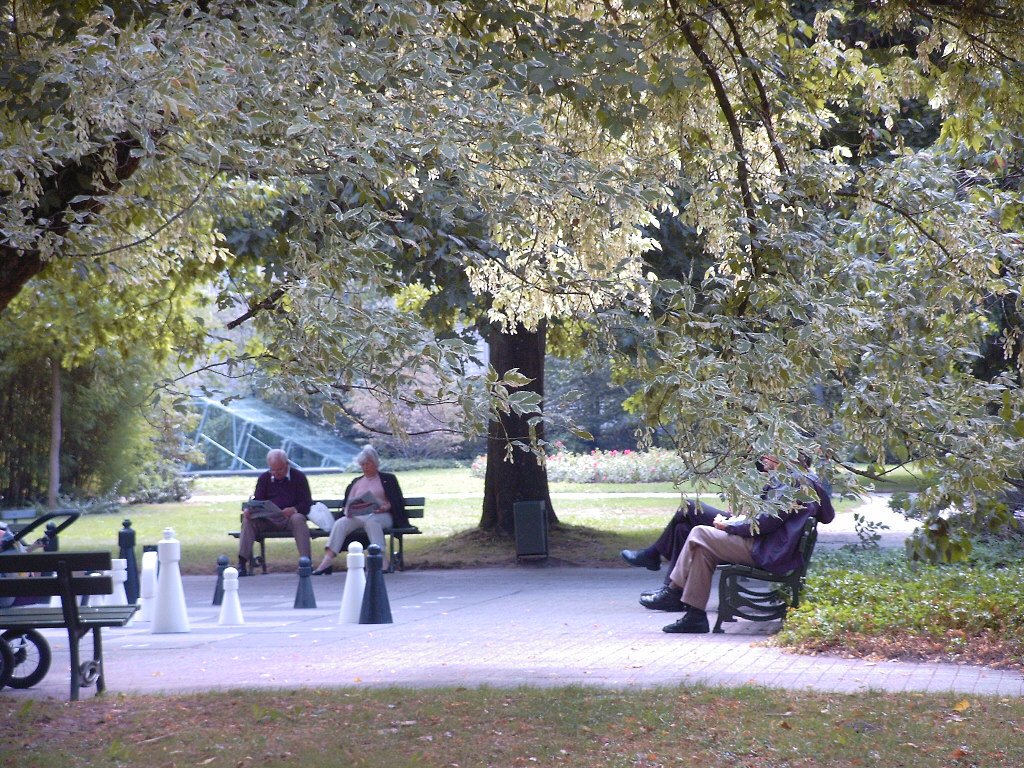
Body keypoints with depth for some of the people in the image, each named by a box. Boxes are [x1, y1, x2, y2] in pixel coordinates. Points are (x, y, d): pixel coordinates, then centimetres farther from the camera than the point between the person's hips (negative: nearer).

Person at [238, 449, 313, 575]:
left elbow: (307, 503, -4)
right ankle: (242, 563, -28)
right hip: (268, 520, 3)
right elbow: (257, 500, 7)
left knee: (298, 519, -37)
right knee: (248, 520, -24)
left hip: (290, 517, -3)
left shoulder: (298, 477, 2)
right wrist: (249, 510, -18)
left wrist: (294, 509, -26)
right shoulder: (264, 478, 12)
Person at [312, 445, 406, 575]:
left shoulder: (388, 479, 16)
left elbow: (398, 502, 7)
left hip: (381, 515, -3)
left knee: (370, 521, -39)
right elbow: (347, 504, 19)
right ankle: (327, 560, -41)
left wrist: (386, 507, -14)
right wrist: (348, 510, -5)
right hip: (357, 516, 3)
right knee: (340, 523, -27)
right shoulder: (356, 482, 27)